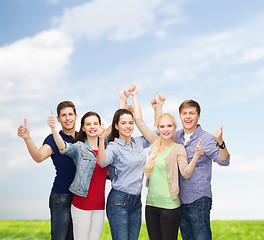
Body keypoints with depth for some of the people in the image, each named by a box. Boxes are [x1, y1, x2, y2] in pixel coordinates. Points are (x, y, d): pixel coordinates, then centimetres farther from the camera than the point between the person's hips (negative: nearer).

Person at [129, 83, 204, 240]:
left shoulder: (178, 148, -4)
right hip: (151, 204, 5)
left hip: (170, 206, -5)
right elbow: (139, 121, 11)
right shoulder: (155, 143, 8)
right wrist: (135, 96, 13)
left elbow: (186, 173, -14)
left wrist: (196, 155, -29)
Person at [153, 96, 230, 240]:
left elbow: (223, 161, -17)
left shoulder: (206, 139, -8)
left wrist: (220, 142, -36)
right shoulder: (176, 136, 9)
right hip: (180, 200, 6)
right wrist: (158, 108, 19)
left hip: (199, 200, -6)